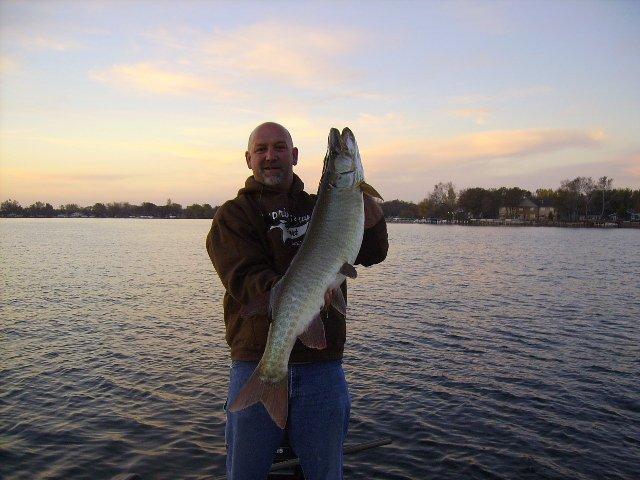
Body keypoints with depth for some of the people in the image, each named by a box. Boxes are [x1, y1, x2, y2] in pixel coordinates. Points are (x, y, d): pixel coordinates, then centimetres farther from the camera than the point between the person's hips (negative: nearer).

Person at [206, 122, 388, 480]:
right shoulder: (233, 215, 2)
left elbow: (373, 253, -2)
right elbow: (243, 277, -14)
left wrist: (361, 196, -18)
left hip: (323, 366, 3)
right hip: (255, 364, -2)